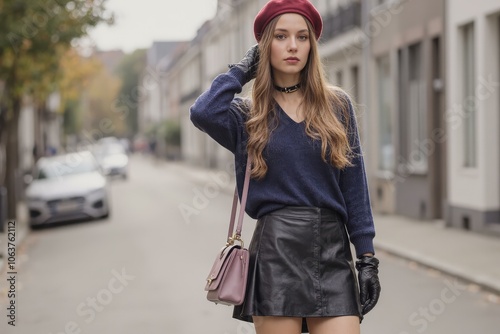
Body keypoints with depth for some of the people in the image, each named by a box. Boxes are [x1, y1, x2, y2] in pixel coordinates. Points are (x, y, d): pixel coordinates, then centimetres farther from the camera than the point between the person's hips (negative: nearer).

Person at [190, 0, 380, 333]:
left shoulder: (337, 105, 10)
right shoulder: (247, 114, 8)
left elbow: (354, 185, 8)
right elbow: (203, 112, -15)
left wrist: (367, 258, 2)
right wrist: (243, 69, 1)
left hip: (333, 253, 1)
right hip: (276, 253, -1)